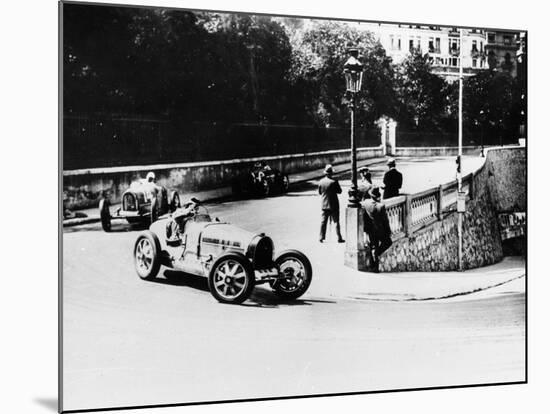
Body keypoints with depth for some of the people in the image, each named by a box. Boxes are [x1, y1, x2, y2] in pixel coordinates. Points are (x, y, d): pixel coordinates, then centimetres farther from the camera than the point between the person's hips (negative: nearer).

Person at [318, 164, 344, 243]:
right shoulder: (334, 181, -15)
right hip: (334, 205, -3)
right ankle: (339, 238, 5)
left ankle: (321, 237, 11)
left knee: (323, 222, 10)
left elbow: (319, 192, 7)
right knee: (336, 222, 4)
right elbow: (339, 191, -7)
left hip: (324, 205, 3)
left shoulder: (321, 182, -4)